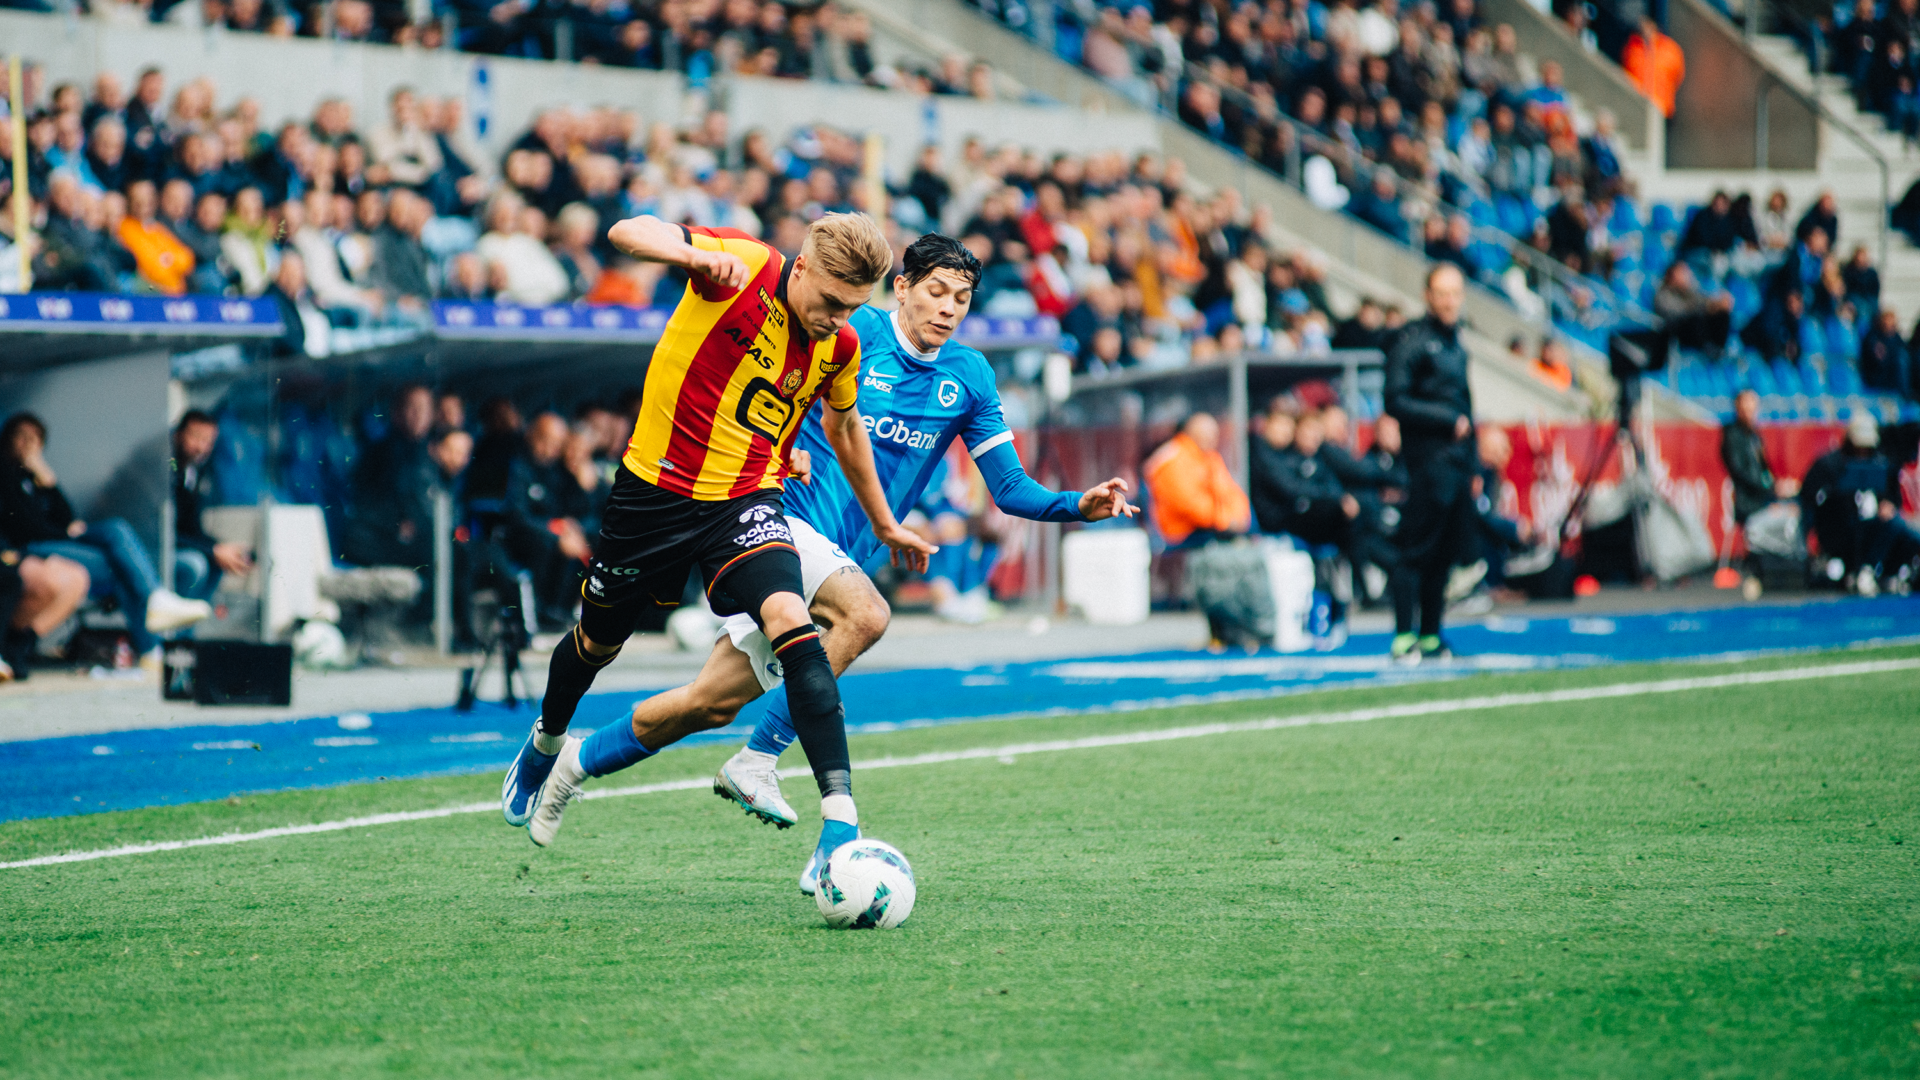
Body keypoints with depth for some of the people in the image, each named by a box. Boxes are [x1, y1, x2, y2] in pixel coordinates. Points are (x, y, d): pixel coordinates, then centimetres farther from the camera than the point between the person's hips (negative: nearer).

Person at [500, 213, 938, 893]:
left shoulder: (839, 348, -2)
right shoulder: (742, 266, -16)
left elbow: (843, 427, 19)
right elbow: (628, 232, -28)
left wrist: (885, 525, 28)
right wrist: (695, 255, -49)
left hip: (747, 503, 1)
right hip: (657, 487, -1)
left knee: (790, 623, -27)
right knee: (598, 643, 19)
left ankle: (841, 822, -32)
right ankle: (545, 747, 54)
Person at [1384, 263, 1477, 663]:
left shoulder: (1455, 344, 19)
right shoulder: (1414, 340, -6)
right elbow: (1396, 402, -12)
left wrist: (1472, 468, 19)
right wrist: (1449, 420, -11)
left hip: (1458, 462, 8)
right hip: (1430, 460, -8)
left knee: (1448, 551, 8)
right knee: (1417, 550, -8)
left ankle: (1430, 637, 14)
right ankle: (1404, 638, -6)